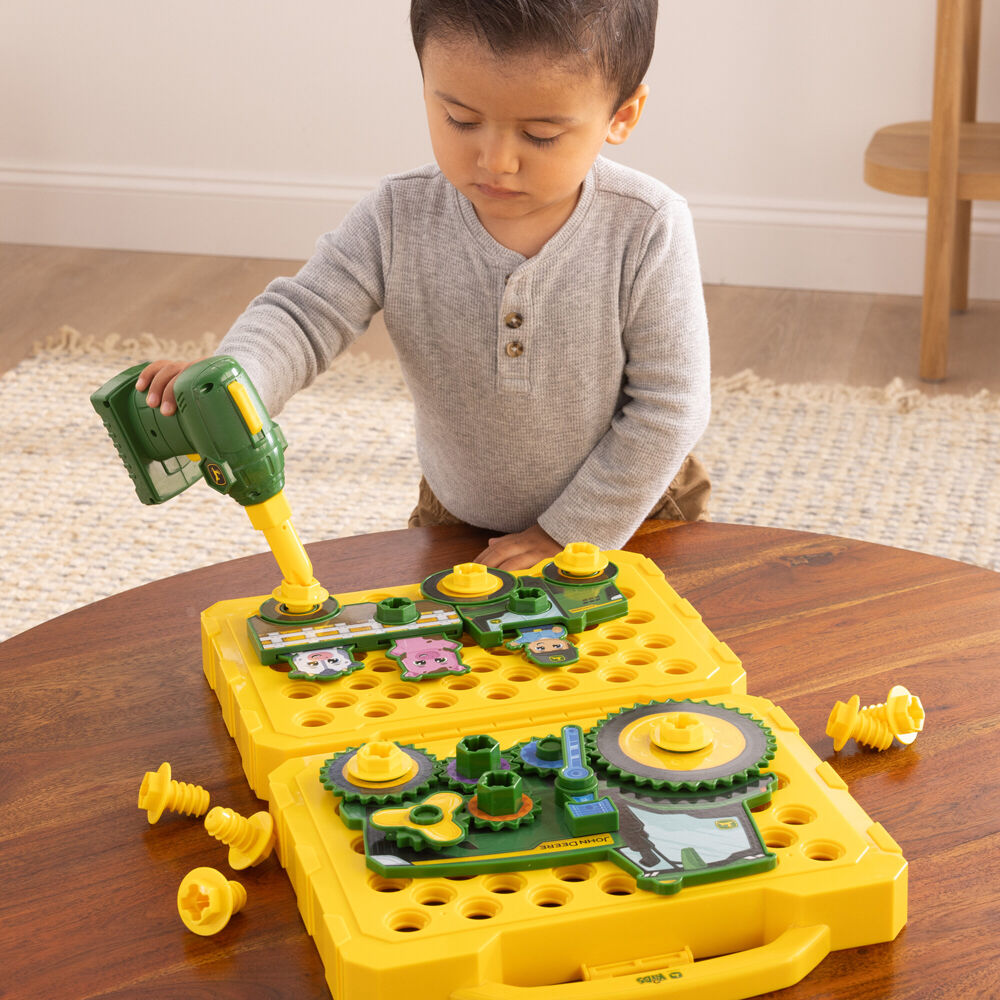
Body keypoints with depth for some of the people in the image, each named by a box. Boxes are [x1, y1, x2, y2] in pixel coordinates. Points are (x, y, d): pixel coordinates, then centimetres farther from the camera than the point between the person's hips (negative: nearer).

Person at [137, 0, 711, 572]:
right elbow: (303, 316, -17)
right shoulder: (400, 219, -19)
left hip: (630, 515, -2)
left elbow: (667, 407, -20)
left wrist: (569, 534, -18)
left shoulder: (647, 232, -26)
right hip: (459, 519, 2)